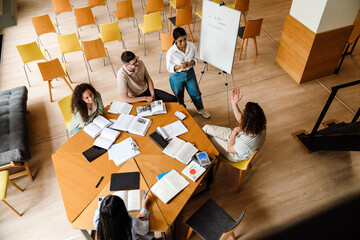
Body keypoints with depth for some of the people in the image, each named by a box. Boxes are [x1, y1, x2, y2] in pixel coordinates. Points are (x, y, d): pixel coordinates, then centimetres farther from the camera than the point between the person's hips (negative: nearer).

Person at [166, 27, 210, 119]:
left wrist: (192, 63, -24)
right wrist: (179, 66, -33)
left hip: (190, 73, 3)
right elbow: (169, 67, -15)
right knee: (179, 97, 18)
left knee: (196, 94, 19)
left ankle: (200, 109, 49)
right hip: (177, 76, -3)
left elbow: (195, 58, -1)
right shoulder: (171, 52, -27)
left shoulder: (192, 46, -18)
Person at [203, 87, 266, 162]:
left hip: (235, 154, -7)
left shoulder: (248, 141, -45)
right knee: (206, 128, 8)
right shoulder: (260, 125, -23)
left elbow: (230, 149, -25)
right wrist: (234, 103, -10)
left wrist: (234, 132, -18)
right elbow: (240, 119, -3)